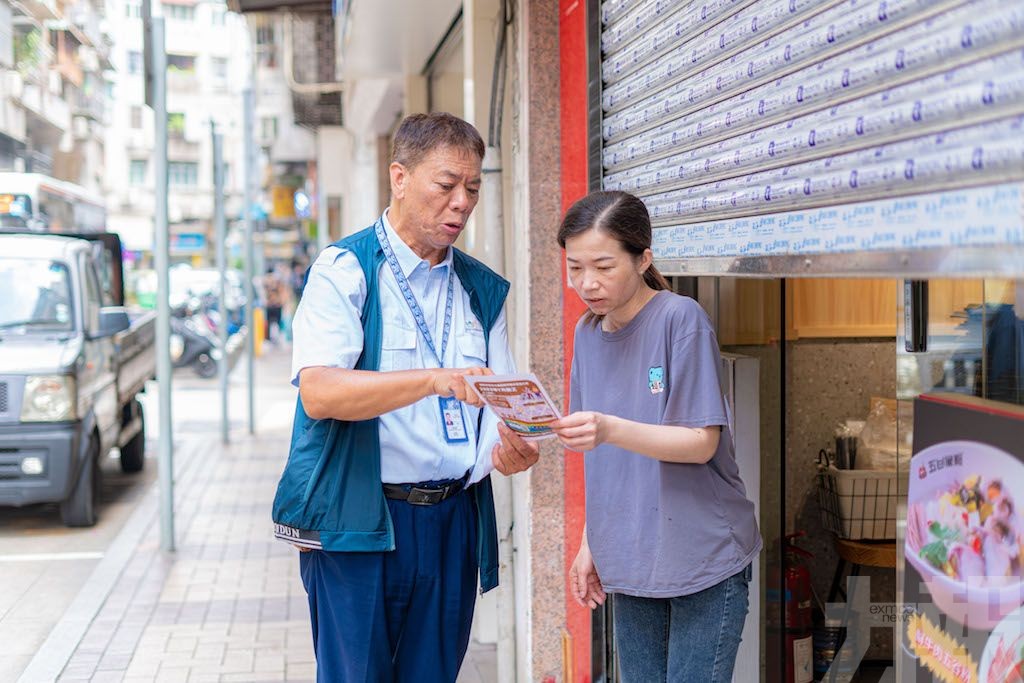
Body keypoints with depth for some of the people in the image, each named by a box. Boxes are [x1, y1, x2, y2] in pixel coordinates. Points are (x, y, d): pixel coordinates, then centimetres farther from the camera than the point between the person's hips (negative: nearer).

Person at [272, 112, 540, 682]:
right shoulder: (344, 271, -5)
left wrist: (513, 448, -12)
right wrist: (437, 380, -30)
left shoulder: (483, 290, 13)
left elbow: (501, 404, 12)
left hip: (452, 522, 5)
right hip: (357, 523, -5)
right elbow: (319, 393, -19)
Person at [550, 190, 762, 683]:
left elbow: (701, 443, -16)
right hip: (630, 563, 6)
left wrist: (610, 430, -29)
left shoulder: (681, 319, -12)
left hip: (702, 560, -6)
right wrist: (591, 542, 9)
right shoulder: (588, 333, 8)